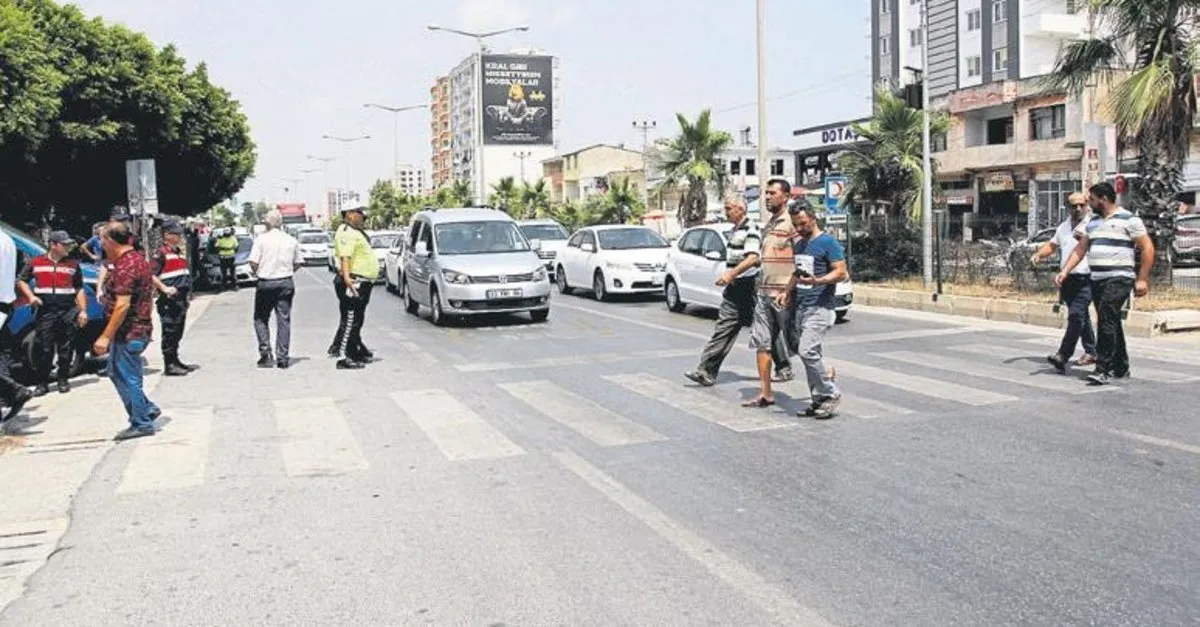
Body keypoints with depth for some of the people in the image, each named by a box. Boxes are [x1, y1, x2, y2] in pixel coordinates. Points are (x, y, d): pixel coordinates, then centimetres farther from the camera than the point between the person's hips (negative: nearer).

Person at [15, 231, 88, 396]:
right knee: (44, 349, -1)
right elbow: (21, 281, 14)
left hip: (68, 311, 1)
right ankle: (42, 384, 5)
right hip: (45, 312, -1)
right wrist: (31, 296, -3)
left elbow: (79, 290, 11)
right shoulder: (36, 262, 6)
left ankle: (63, 380, 16)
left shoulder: (73, 264, 9)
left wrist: (83, 311, 4)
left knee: (66, 349, 5)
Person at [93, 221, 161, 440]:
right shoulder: (138, 259, 13)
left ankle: (141, 424, 8)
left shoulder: (124, 266, -19)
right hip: (140, 329, 10)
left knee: (128, 378, -1)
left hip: (128, 333, -10)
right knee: (117, 373, 20)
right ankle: (147, 409, 23)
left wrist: (106, 336, -22)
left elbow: (122, 305, -25)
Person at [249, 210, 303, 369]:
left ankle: (265, 352, 0)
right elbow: (298, 263, 7)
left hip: (266, 283, -2)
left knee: (260, 319, 13)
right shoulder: (291, 240, 5)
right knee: (284, 320, 5)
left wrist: (258, 272, 6)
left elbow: (253, 262, -12)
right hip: (286, 283, 3)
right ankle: (282, 358, 5)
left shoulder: (261, 239, -6)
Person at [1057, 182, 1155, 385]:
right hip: (1097, 280, 7)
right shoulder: (1092, 222, 16)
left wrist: (1142, 279, -10)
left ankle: (1103, 370, -17)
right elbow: (1080, 249, 16)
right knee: (1111, 323, 13)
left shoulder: (1128, 220, -5)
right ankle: (1121, 367, 24)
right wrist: (1065, 272, 4)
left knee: (1107, 320, -16)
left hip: (1119, 279, -7)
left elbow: (1147, 248, -6)